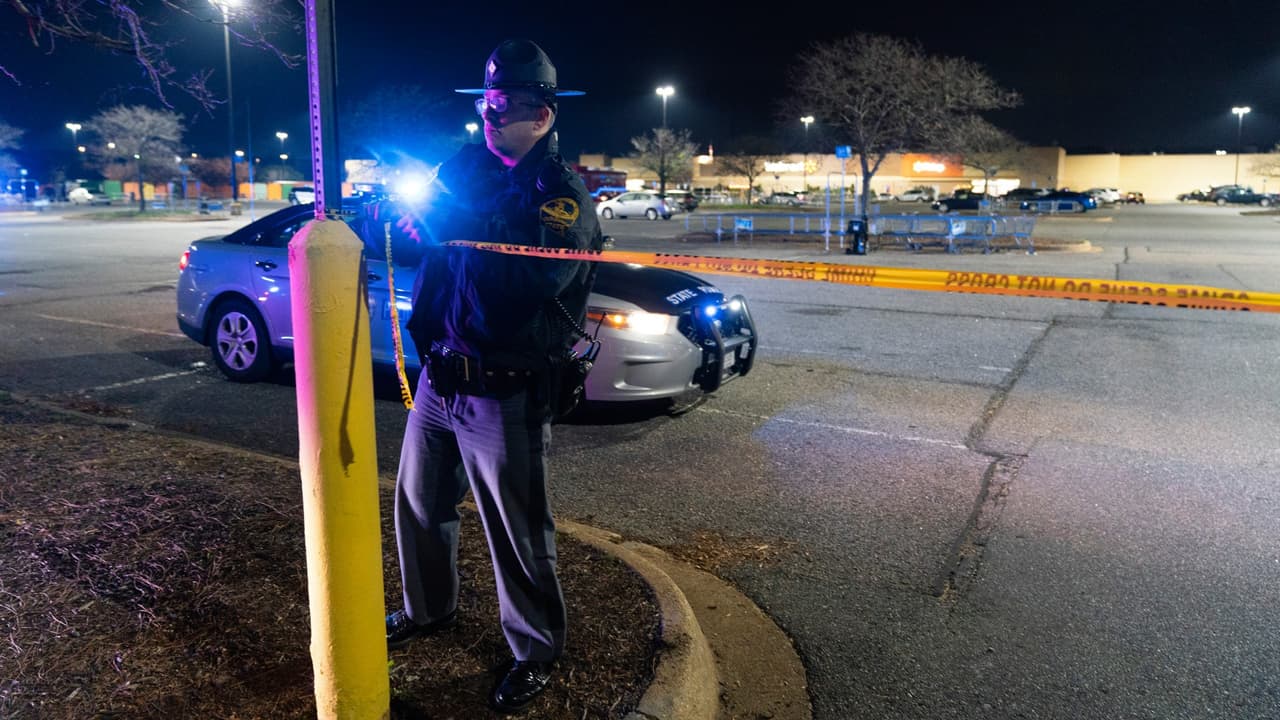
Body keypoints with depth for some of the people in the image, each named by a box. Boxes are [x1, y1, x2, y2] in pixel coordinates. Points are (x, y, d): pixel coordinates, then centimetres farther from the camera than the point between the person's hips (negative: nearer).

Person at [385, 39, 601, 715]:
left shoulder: (563, 195, -12)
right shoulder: (467, 166, 8)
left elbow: (529, 279, -30)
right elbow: (432, 241, 11)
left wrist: (453, 221, -28)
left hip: (503, 395, -7)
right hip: (437, 377, 7)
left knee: (518, 533, 5)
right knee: (417, 501, 22)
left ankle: (534, 651, 27)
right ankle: (427, 609, 46)